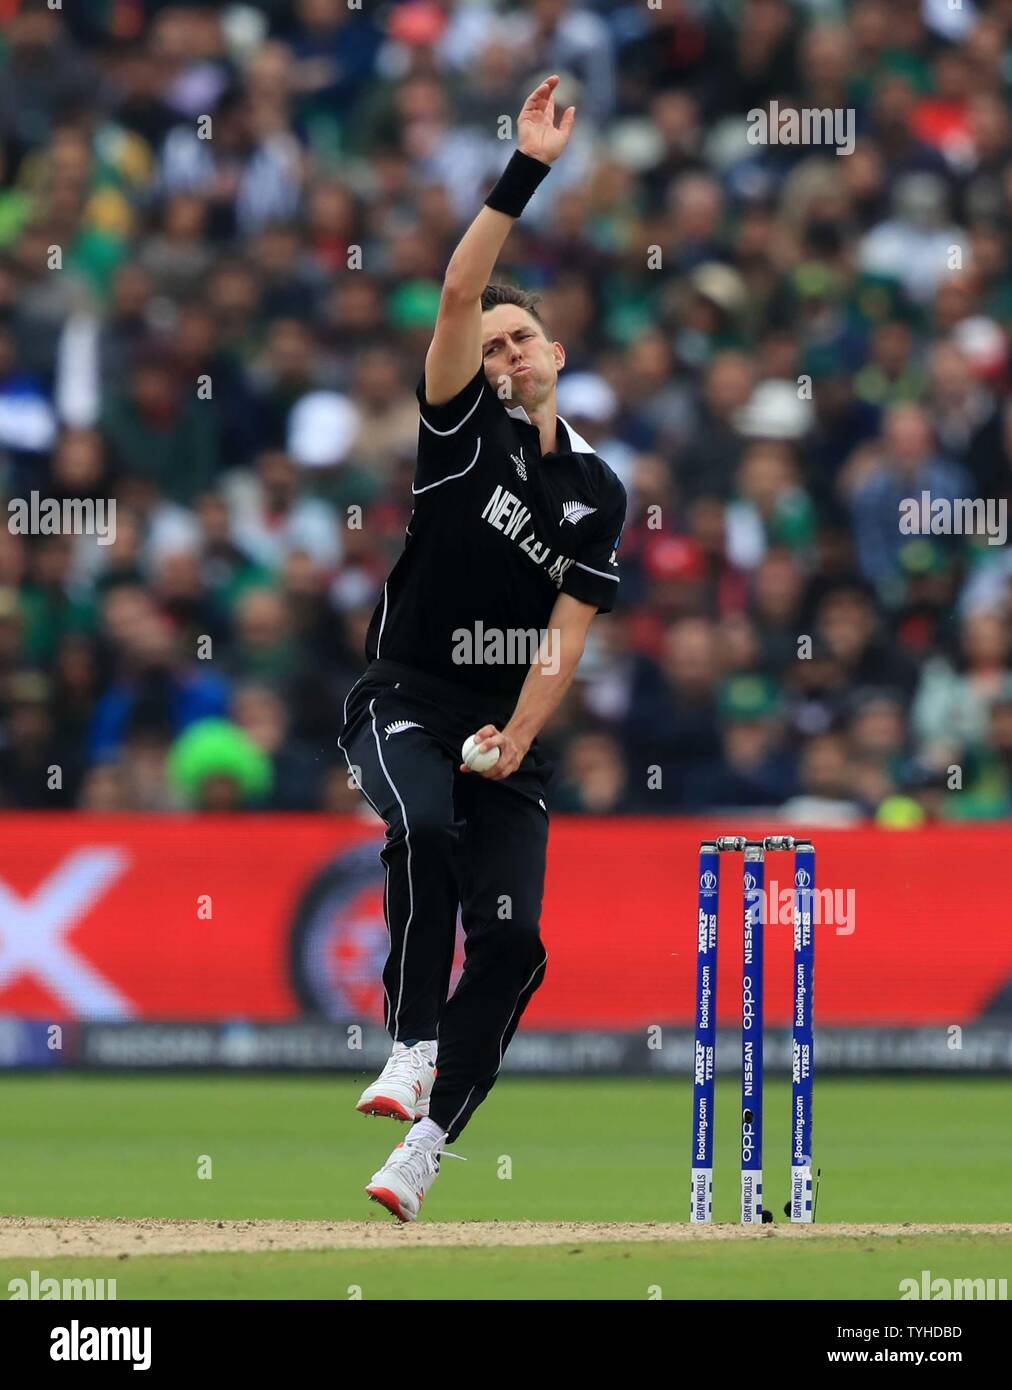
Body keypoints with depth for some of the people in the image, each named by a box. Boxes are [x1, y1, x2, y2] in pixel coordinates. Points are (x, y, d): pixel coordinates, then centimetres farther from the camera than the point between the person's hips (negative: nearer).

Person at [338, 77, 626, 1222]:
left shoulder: (596, 490, 9)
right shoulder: (464, 429, 2)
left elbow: (567, 632, 2)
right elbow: (459, 293, -12)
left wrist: (517, 736, -13)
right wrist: (527, 171, -20)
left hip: (507, 730, 4)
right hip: (402, 704, -4)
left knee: (509, 939, -8)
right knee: (426, 826, -35)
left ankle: (422, 1147, -1)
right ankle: (410, 1049, -30)